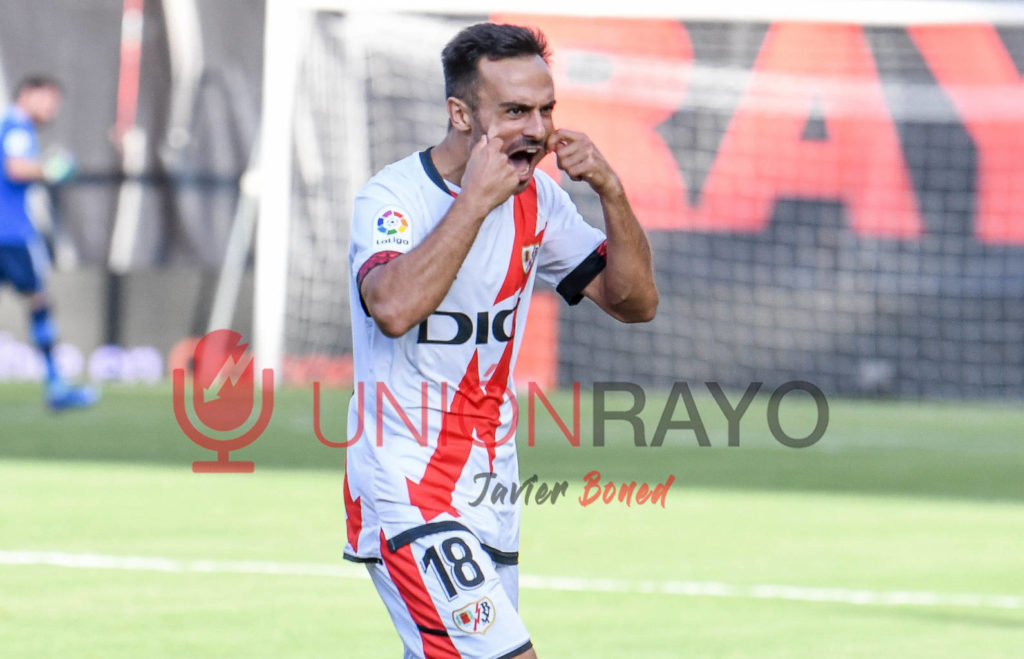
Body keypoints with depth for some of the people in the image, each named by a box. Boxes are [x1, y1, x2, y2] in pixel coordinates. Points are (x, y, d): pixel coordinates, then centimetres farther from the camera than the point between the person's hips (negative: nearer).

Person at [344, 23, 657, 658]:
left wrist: (611, 192, -5)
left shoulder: (536, 198, 7)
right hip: (407, 493, -8)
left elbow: (636, 300, 9)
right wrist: (476, 199, -28)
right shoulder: (395, 196, -13)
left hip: (492, 494, 8)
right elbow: (394, 309, -33)